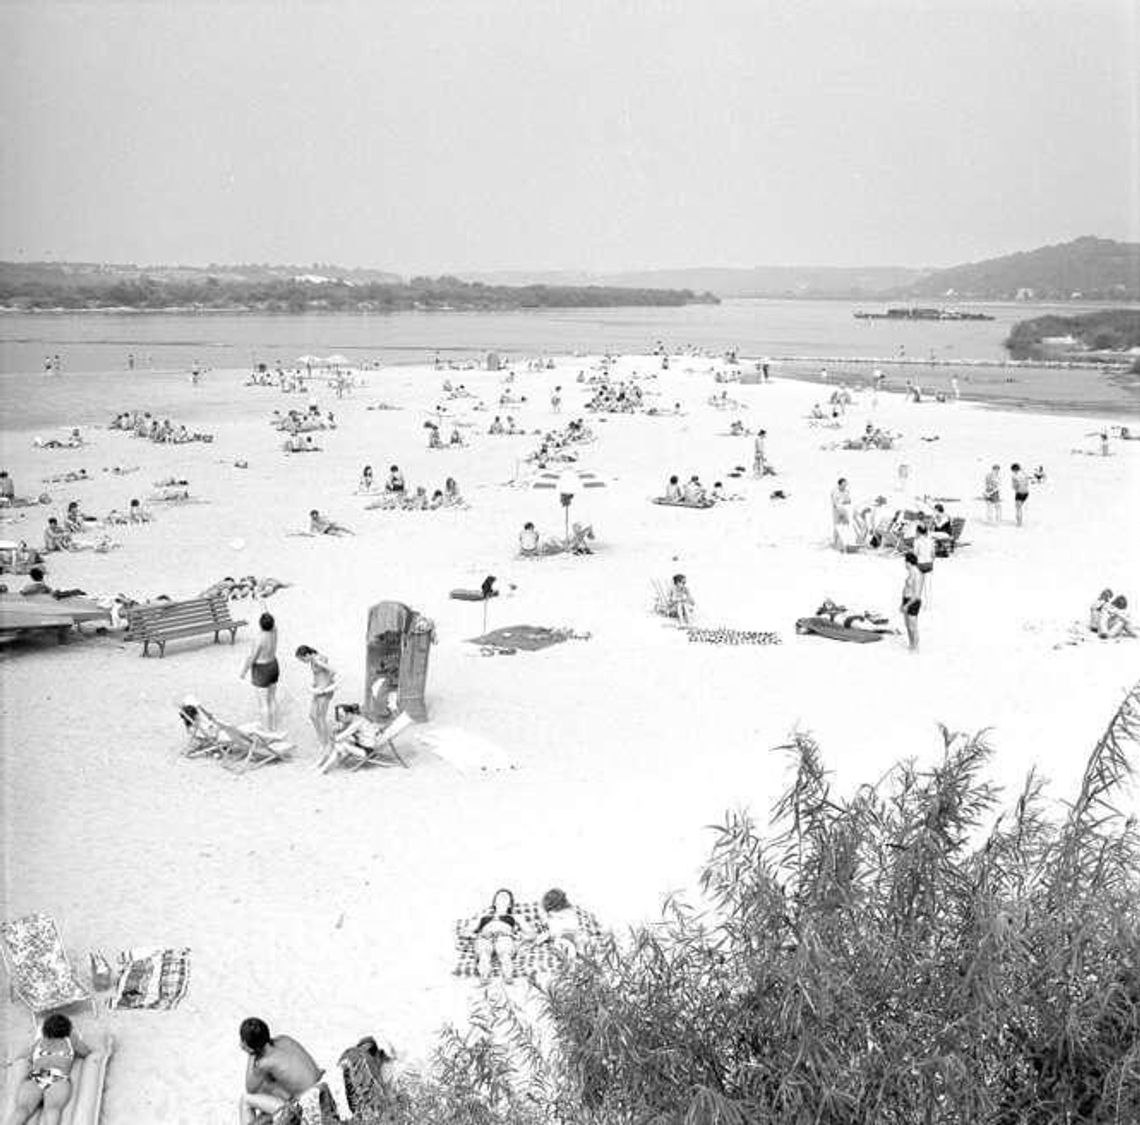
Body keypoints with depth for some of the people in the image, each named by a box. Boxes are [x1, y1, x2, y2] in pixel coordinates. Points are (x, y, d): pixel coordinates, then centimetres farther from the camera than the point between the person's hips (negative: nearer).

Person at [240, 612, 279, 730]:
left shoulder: (259, 640, -31)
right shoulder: (274, 630, -14)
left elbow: (251, 658, -20)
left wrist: (243, 672, -9)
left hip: (261, 672, -7)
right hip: (273, 667, 7)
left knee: (263, 703, 8)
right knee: (272, 699, 22)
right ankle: (274, 727, 34)